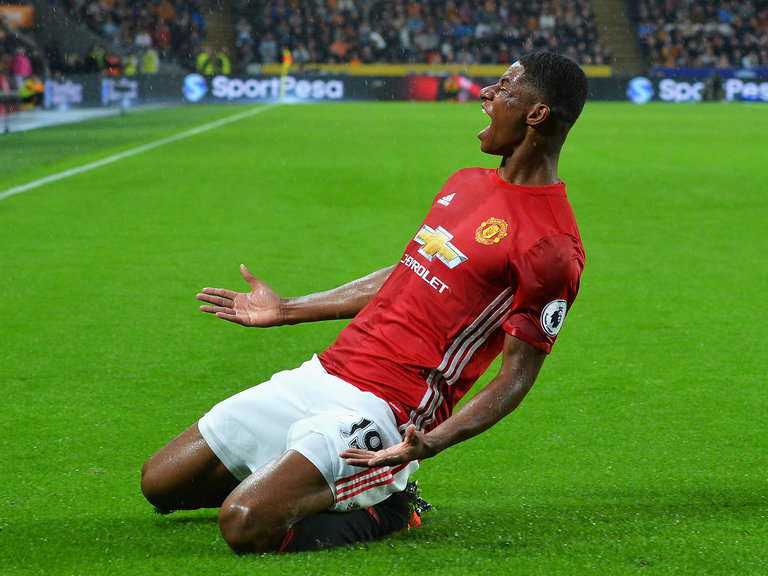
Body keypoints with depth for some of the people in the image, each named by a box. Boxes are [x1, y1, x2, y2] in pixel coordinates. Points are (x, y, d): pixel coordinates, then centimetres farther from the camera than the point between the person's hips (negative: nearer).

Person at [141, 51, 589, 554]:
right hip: (321, 375, 9)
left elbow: (517, 377, -13)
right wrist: (287, 310, 29)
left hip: (378, 410, -9)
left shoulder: (554, 249, -14)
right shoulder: (467, 183, 15)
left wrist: (429, 443, -28)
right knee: (159, 484, 8)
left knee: (245, 525, -28)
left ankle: (380, 506, -1)